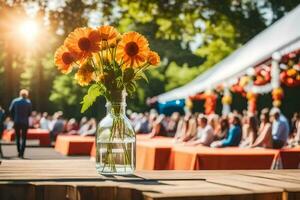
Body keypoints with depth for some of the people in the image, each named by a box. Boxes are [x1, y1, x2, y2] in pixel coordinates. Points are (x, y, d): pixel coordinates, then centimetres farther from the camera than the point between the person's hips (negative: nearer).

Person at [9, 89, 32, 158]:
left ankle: (19, 152, 16)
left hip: (16, 121, 2)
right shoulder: (28, 102, -6)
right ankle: (21, 153, -5)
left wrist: (15, 118, 13)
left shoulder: (15, 101, -2)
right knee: (23, 138, 3)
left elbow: (11, 110, 2)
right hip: (25, 122, -1)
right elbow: (29, 113, -2)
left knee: (17, 137, 16)